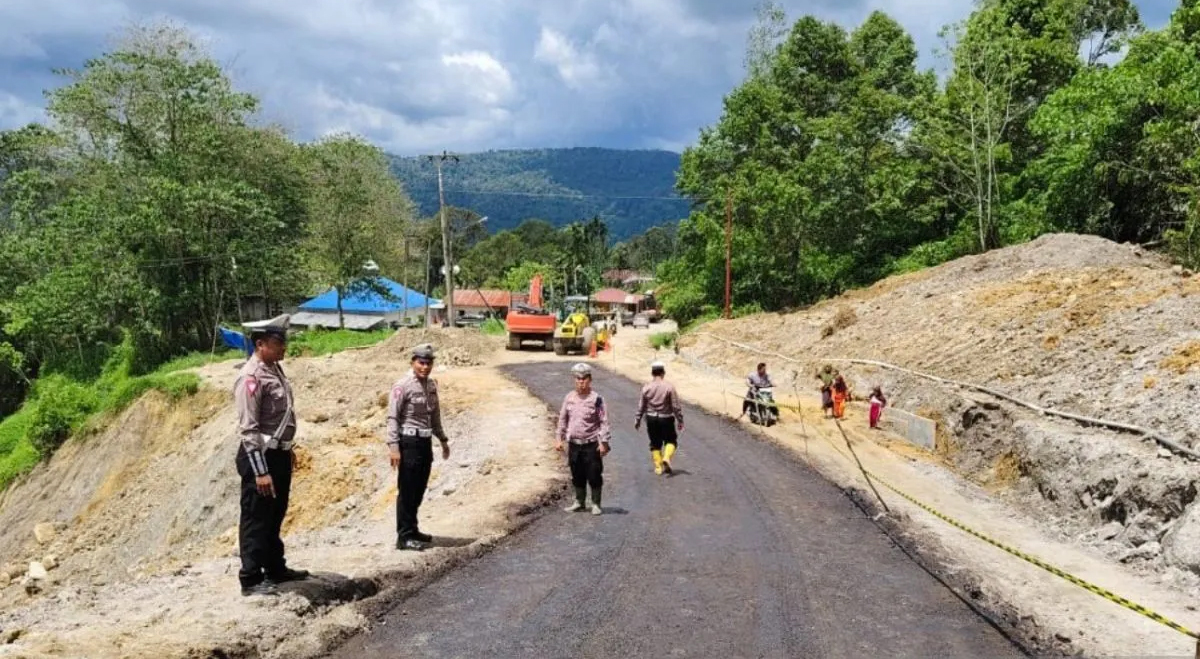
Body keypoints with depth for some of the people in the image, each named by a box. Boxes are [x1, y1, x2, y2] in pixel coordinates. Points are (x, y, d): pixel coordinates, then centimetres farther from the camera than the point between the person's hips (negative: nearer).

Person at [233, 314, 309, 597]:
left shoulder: (275, 368, 9)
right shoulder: (251, 377, -20)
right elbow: (248, 429, -22)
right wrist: (260, 471, -24)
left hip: (279, 454, 9)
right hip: (260, 456, -9)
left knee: (275, 516, 20)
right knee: (256, 519, 1)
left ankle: (276, 568, 34)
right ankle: (251, 579, 11)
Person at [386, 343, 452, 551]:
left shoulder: (431, 384, 10)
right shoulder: (403, 386, -14)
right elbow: (392, 417, -17)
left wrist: (443, 439, 24)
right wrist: (393, 446, -24)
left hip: (425, 441, 8)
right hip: (409, 442, -8)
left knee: (419, 490, 16)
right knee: (407, 491, -2)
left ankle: (412, 530, 28)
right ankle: (404, 536, 5)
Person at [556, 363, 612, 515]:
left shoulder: (596, 399, -8)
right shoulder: (569, 398, 5)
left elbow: (604, 422, -8)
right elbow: (563, 419, 14)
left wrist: (604, 442, -12)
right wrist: (560, 439, 11)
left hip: (591, 445, -4)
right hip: (574, 444, 4)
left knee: (594, 476, 2)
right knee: (577, 476, 13)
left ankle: (596, 504, 14)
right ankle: (580, 502, 26)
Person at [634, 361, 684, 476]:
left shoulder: (646, 387, -3)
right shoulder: (669, 387, -12)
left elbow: (641, 406, 3)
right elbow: (676, 406, -9)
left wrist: (637, 420, 14)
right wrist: (680, 421, -1)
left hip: (651, 419, 3)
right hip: (666, 419, -3)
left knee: (655, 443, 14)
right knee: (671, 440, 13)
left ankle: (658, 467, 13)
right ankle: (666, 458, -11)